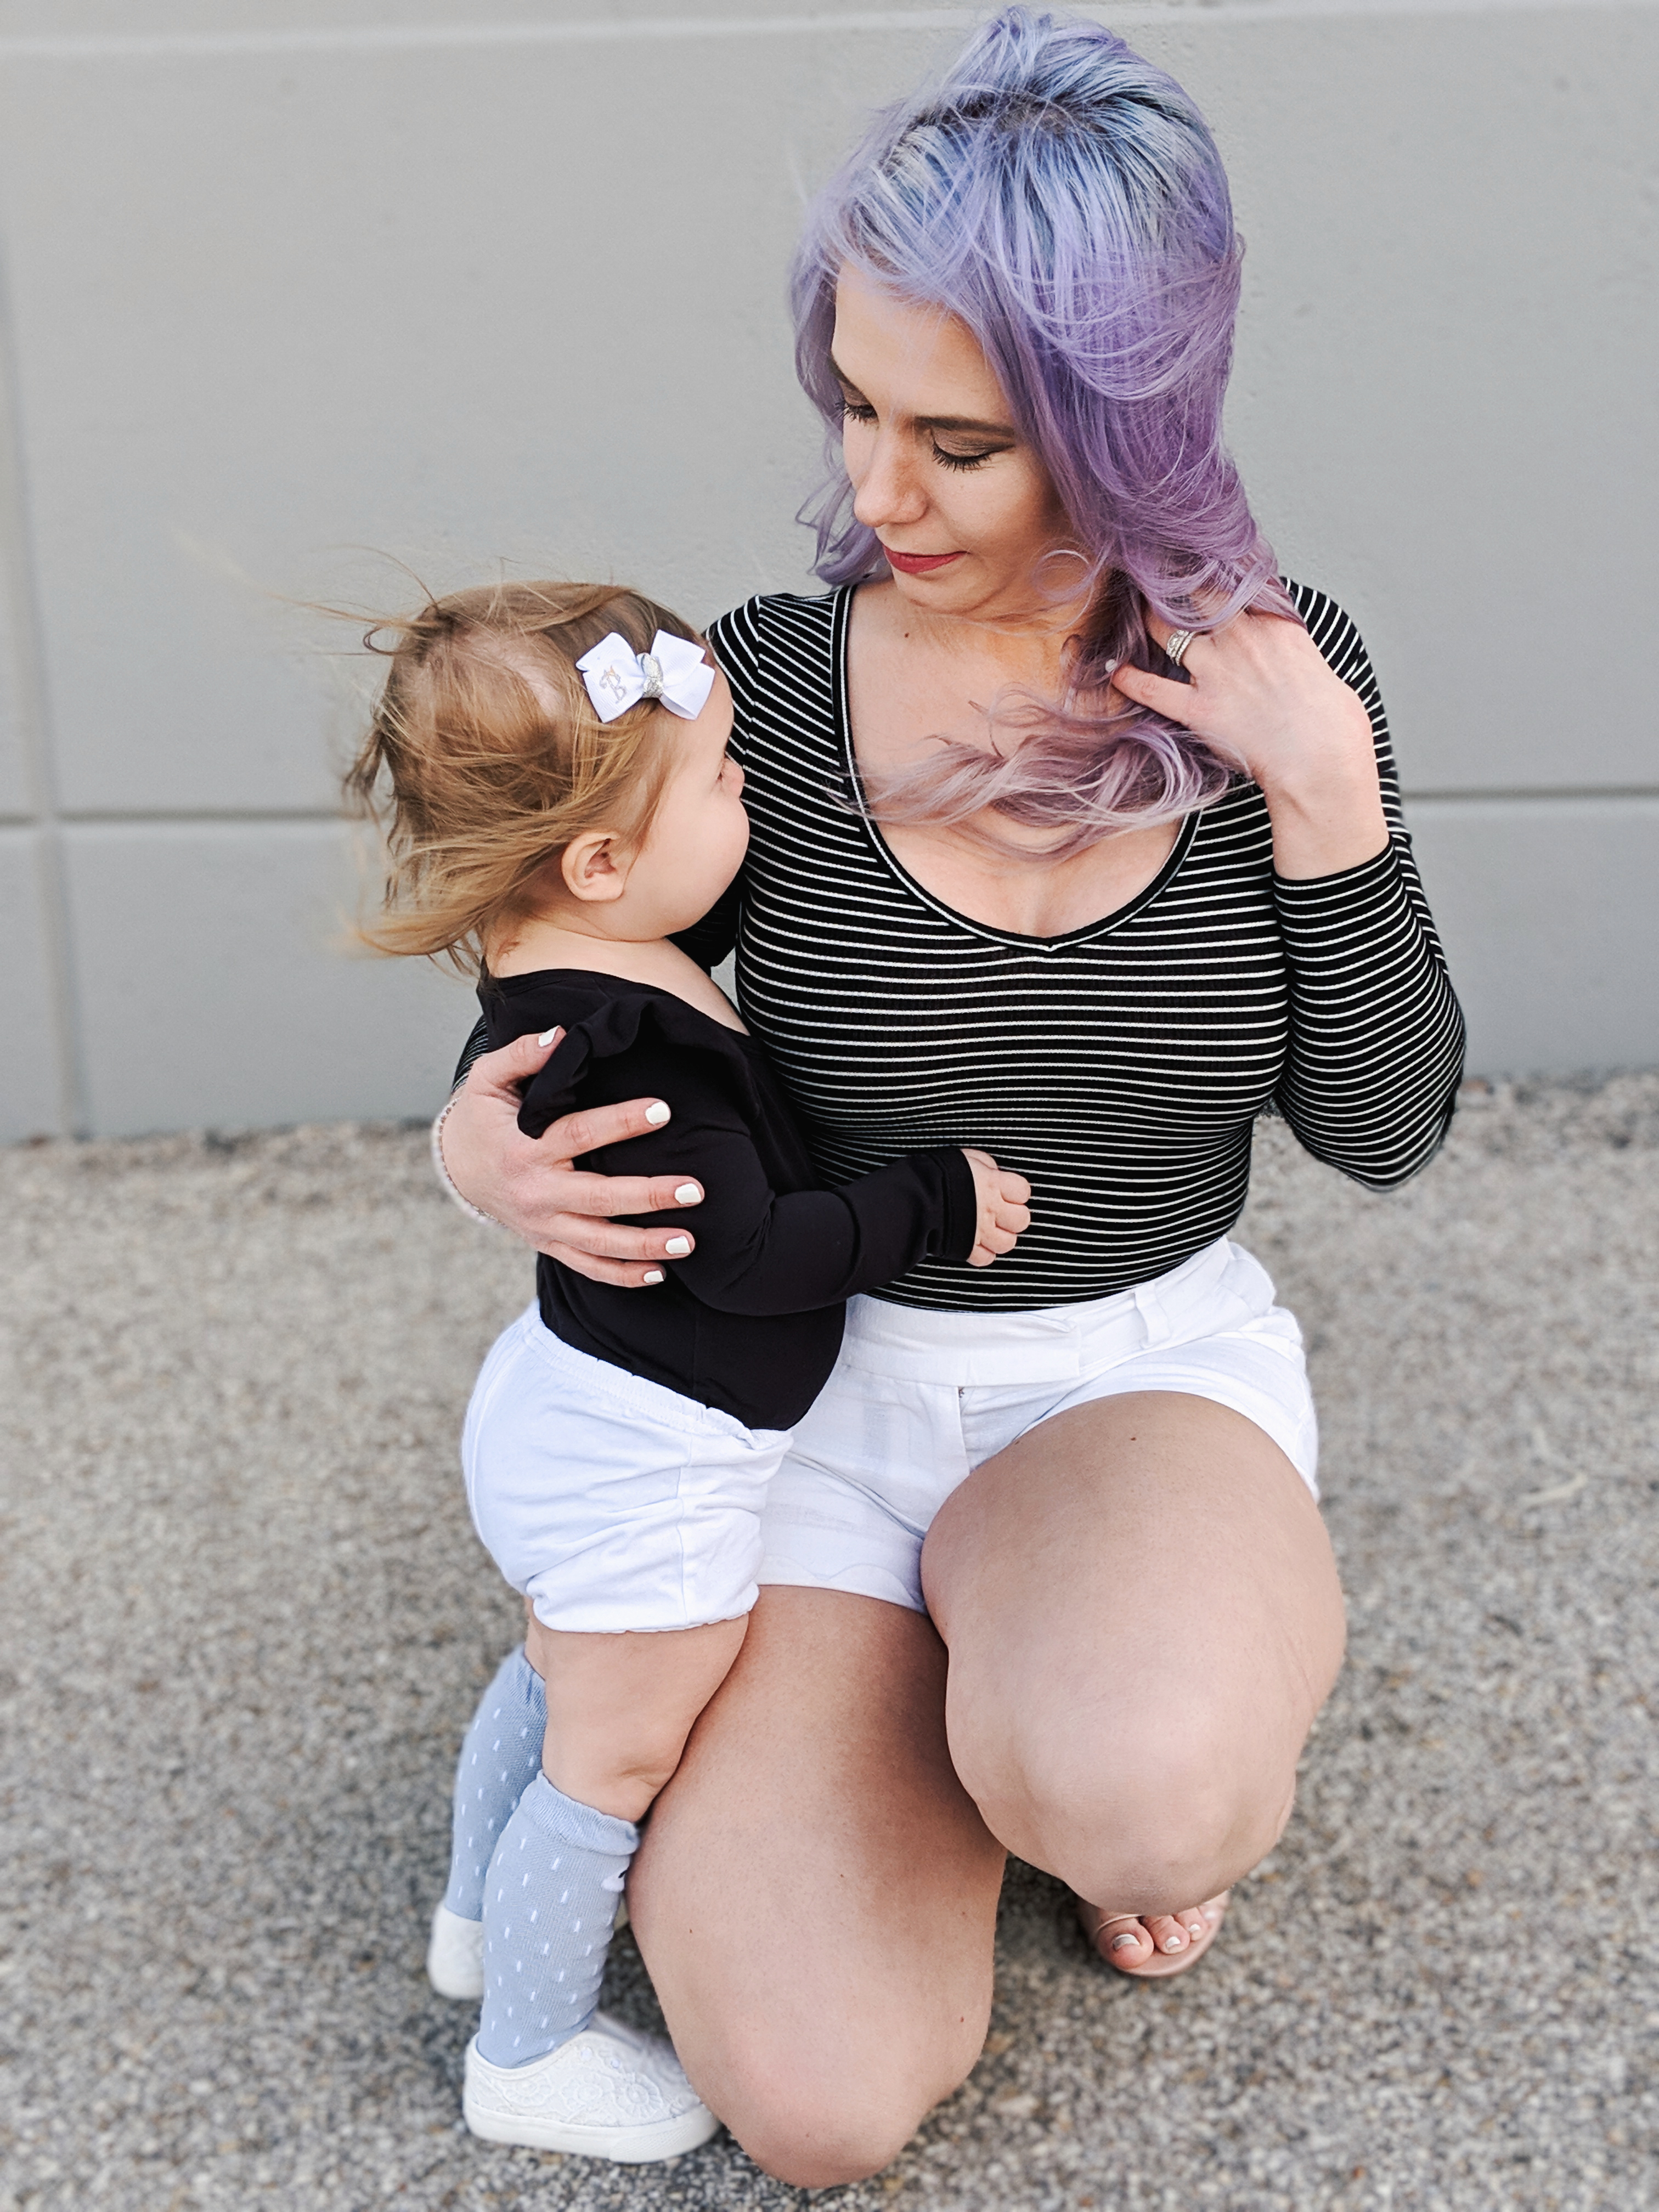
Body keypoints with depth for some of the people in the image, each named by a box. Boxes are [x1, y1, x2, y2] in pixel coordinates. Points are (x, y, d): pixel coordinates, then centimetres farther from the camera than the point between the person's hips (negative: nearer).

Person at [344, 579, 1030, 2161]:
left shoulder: (558, 966, -4)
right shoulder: (621, 1049, -33)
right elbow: (752, 1251, -28)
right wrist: (942, 1203, -17)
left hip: (569, 1407, 10)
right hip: (649, 1469, -9)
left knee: (555, 1678, 30)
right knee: (614, 1758, 11)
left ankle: (483, 1919, 53)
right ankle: (528, 2054, 30)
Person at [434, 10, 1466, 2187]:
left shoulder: (1277, 670, -9)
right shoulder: (764, 680, -12)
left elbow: (1386, 1129, -5)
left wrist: (1325, 795, -19)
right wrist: (487, 1133, -21)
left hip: (1155, 1371, 0)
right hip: (820, 1381, 1)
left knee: (1137, 1799, -37)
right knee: (818, 2108, -15)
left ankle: (1125, 1737, 4)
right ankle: (965, 1707, 17)